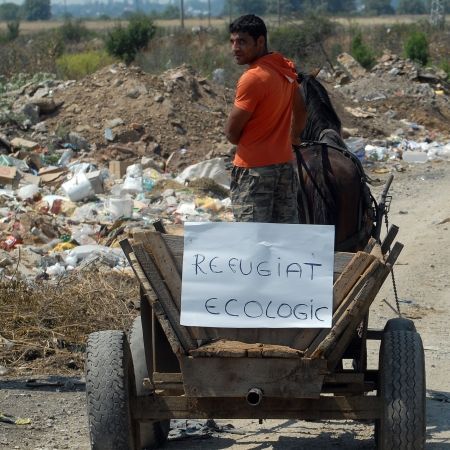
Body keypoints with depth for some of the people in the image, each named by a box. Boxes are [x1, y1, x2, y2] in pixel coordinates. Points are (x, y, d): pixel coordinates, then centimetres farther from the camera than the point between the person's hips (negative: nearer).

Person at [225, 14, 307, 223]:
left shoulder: (253, 78, -19)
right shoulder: (285, 68, 6)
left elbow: (231, 132, -13)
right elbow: (300, 110, 20)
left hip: (254, 169, -8)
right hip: (285, 164, 8)